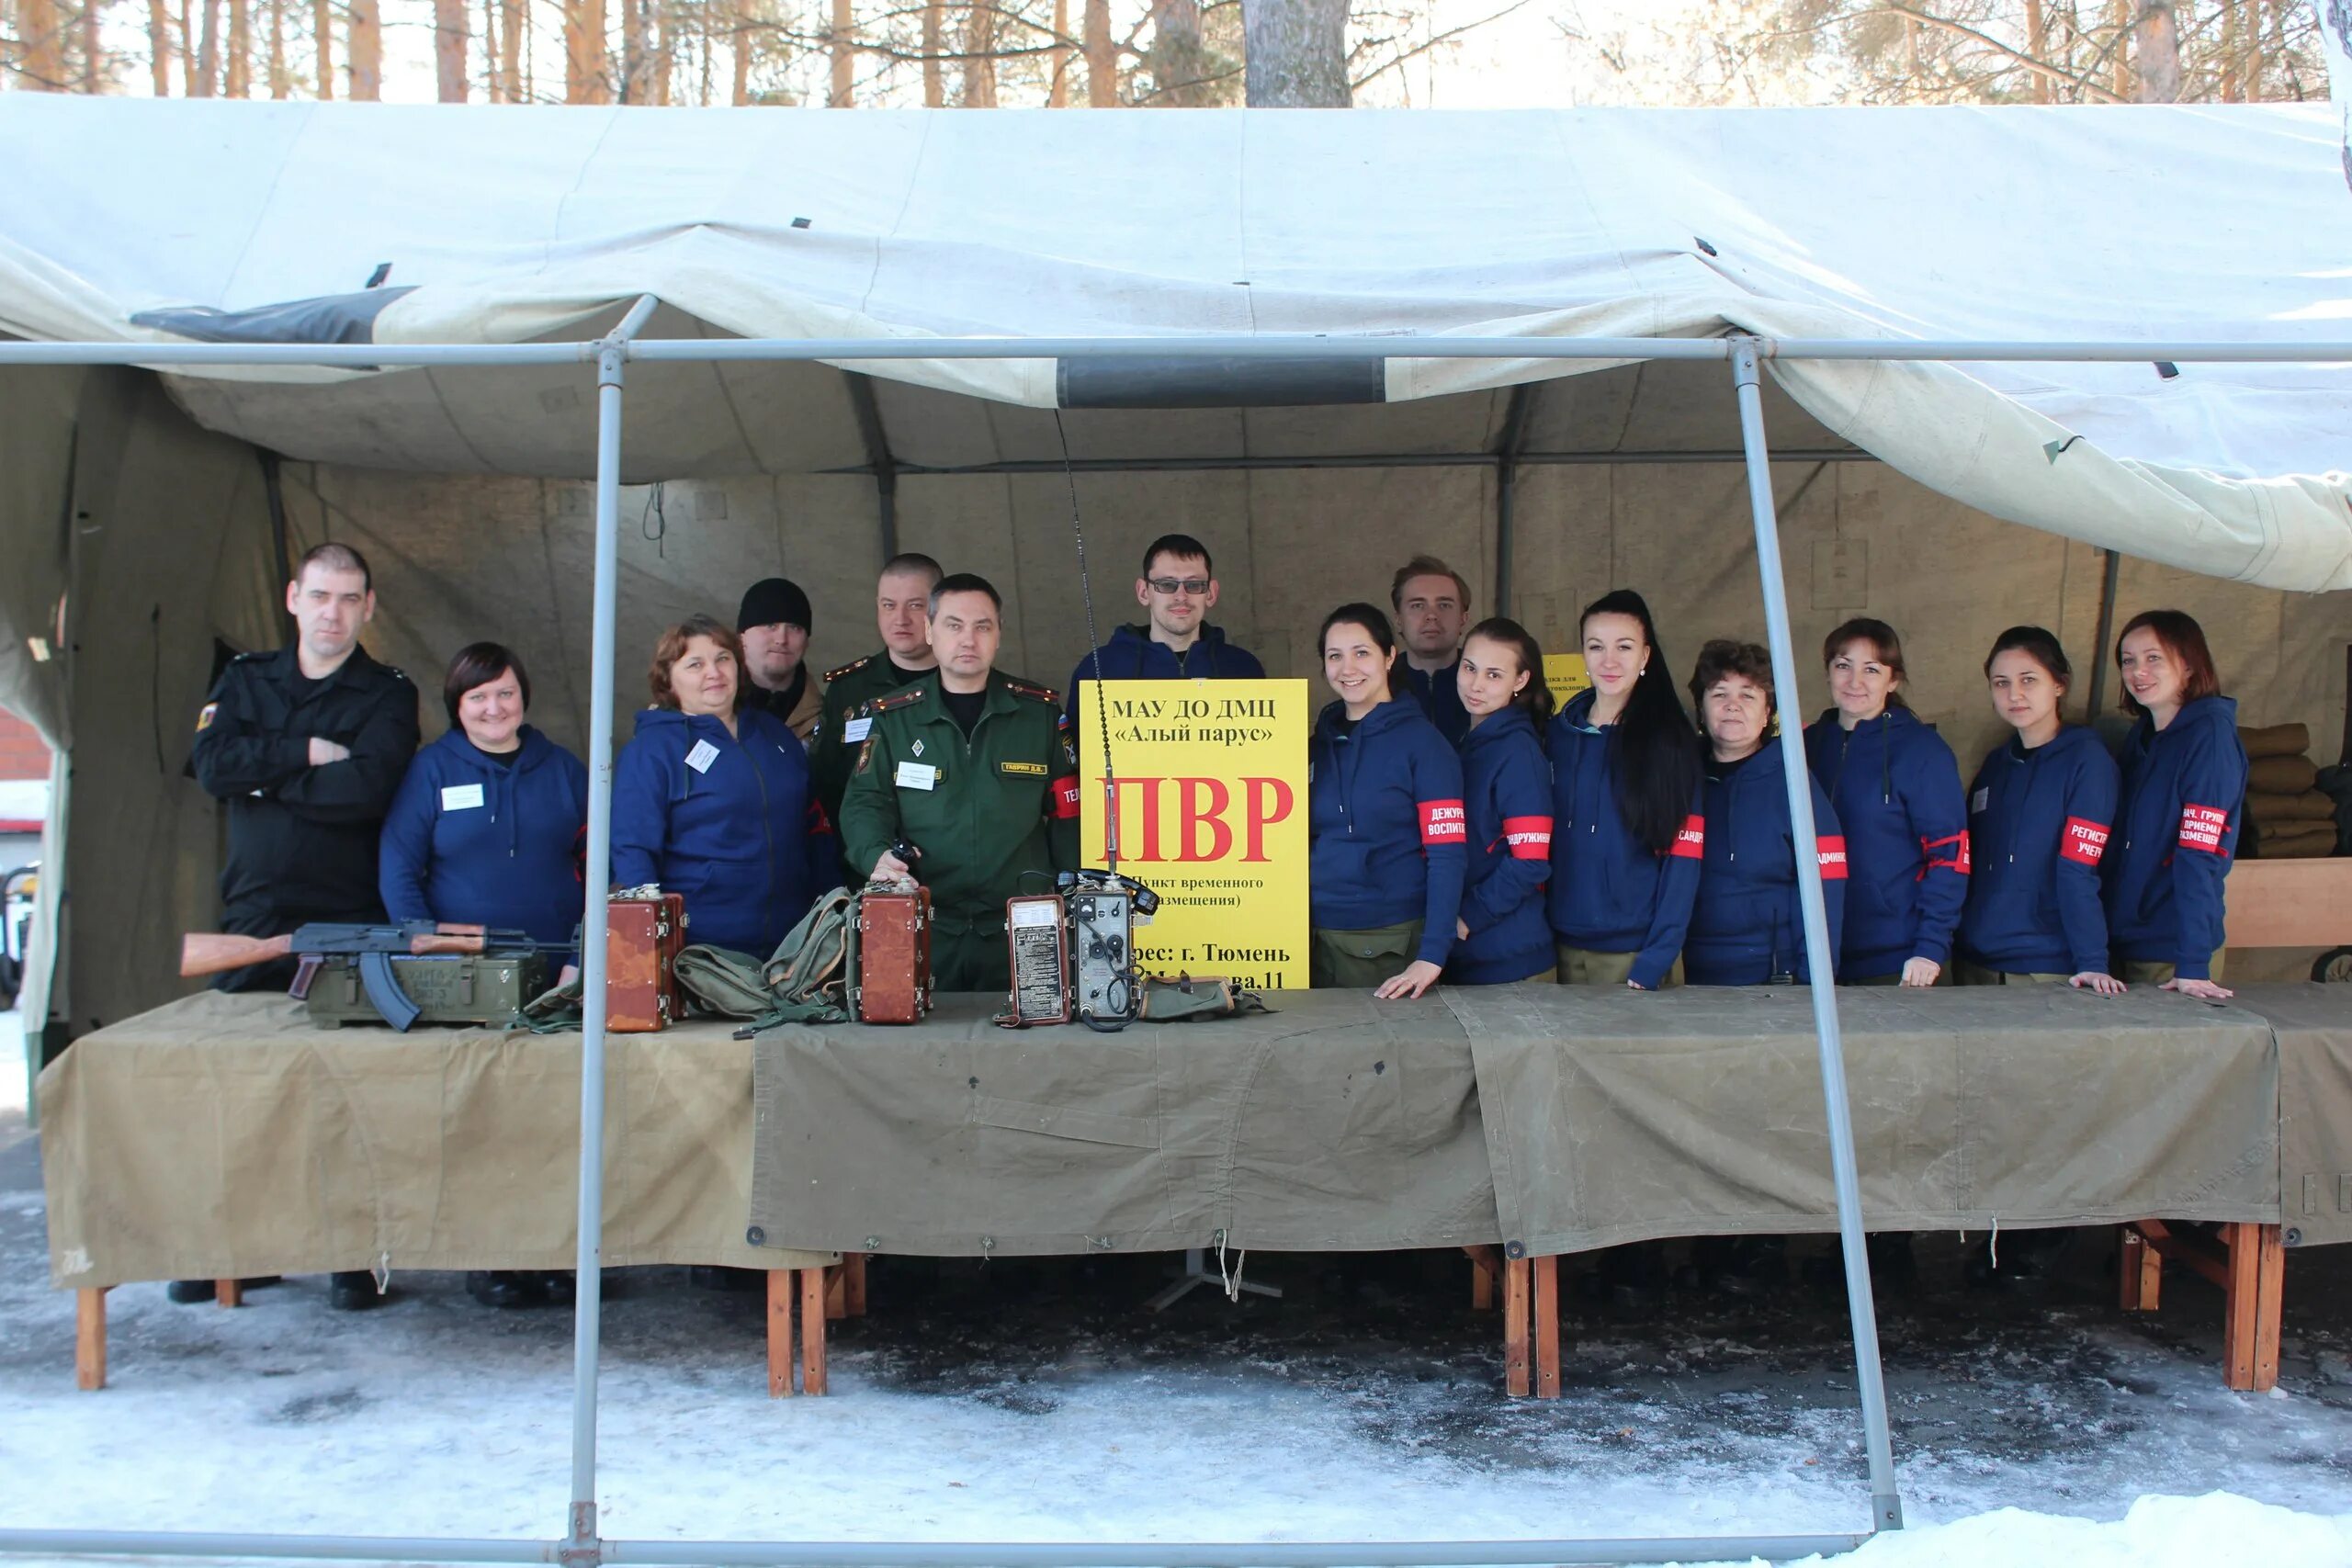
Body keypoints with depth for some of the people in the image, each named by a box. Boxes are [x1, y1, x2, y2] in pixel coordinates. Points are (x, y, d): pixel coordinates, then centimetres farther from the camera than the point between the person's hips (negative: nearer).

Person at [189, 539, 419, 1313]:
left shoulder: (388, 695, 4)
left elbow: (365, 790, -15)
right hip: (254, 914, 3)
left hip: (348, 919, -3)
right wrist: (309, 751, -10)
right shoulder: (244, 680, 14)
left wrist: (261, 775, -7)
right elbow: (210, 760, -5)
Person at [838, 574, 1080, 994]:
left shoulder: (1041, 711, 5)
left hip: (1021, 928, 0)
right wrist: (876, 855, -19)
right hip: (924, 931, 0)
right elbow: (864, 802, 3)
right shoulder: (893, 717, 7)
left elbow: (1066, 810, 4)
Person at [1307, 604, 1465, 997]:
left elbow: (1447, 855, -13)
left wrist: (1432, 956, -20)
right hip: (1317, 941, 5)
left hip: (1392, 946, -4)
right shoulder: (1318, 745, 10)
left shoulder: (1422, 741, -6)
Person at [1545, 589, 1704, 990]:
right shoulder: (1559, 734, 6)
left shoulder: (1671, 739, -6)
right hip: (1566, 947, 4)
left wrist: (1654, 963, -16)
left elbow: (1683, 858, -9)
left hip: (1637, 952, -3)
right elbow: (1544, 843, 11)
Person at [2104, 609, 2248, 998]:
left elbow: (2200, 855, -19)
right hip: (2124, 942, 7)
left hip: (2175, 951, -7)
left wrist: (2193, 963, -24)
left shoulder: (2211, 733, -12)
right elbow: (2120, 848, 10)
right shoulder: (2141, 736, 10)